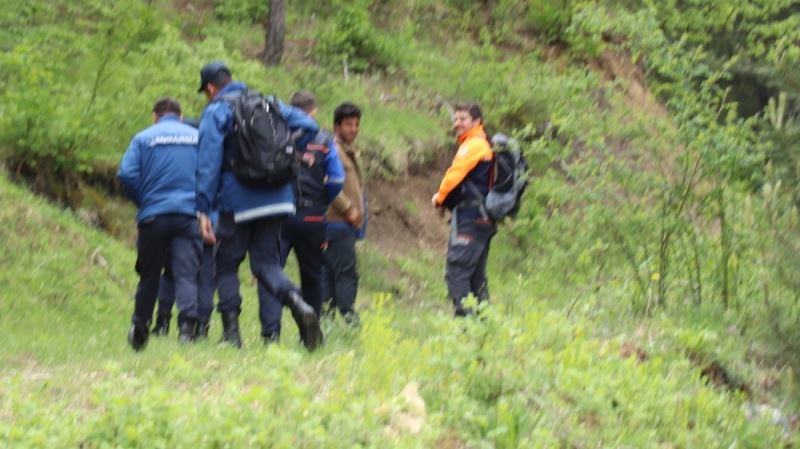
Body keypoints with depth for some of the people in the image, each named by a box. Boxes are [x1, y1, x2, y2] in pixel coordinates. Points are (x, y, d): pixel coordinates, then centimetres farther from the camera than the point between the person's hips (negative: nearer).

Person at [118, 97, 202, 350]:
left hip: (153, 215, 0)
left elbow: (127, 175, -6)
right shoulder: (197, 137, 9)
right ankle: (187, 324, -25)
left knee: (149, 274, 14)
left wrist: (142, 201, 9)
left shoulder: (143, 138, 5)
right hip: (189, 213, 0)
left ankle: (140, 327, 23)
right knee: (187, 273, -7)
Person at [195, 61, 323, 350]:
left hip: (238, 203, -4)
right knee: (267, 264, 8)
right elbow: (308, 126, 11)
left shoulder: (215, 112, -3)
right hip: (277, 199, 4)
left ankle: (231, 330, 0)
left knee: (226, 265, 10)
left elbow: (208, 163, -11)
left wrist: (203, 210, -13)